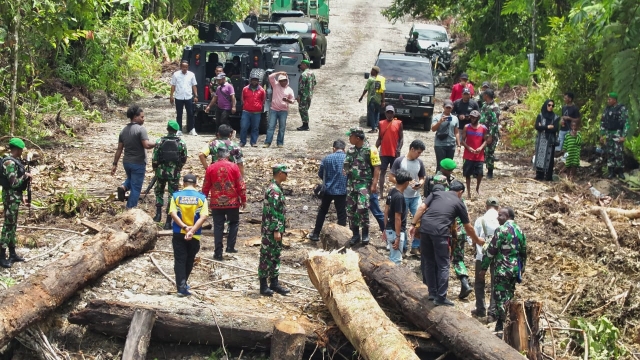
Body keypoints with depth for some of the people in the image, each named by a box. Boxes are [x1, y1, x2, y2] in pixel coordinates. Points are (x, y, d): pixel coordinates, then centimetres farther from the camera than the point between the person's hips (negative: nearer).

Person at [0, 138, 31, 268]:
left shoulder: (15, 161, 13)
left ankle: (12, 254, 20)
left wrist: (22, 197, 19)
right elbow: (13, 183, -22)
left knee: (13, 225, 13)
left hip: (15, 196, 10)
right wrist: (25, 177, -9)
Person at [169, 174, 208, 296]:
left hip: (179, 234, -1)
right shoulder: (201, 197, -2)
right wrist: (192, 230, -18)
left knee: (179, 260, 4)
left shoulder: (176, 195, -2)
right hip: (195, 235, 1)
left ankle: (181, 286, -9)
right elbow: (203, 216, -14)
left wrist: (185, 227, -17)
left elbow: (173, 214, -14)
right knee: (189, 261, 18)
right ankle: (183, 283, 32)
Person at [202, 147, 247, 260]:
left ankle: (218, 253, 5)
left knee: (218, 226, 6)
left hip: (216, 203, 1)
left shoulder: (211, 168, -3)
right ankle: (230, 246, 10)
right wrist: (243, 200, 6)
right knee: (234, 222, 19)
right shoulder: (233, 167, -6)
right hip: (232, 202, -1)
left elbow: (206, 187, 3)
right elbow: (241, 185, -5)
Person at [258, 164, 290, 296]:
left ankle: (274, 283, 21)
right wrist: (276, 230, -22)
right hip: (271, 231, -10)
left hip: (276, 229, 10)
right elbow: (273, 212, -22)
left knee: (275, 256, 14)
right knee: (267, 256, -3)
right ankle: (263, 286, 3)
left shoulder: (276, 188, 13)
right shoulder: (274, 190, -18)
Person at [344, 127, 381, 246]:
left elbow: (377, 168, -11)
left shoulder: (370, 150, -10)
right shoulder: (350, 150, 9)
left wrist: (374, 184, -17)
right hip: (351, 183, 7)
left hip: (364, 184, -7)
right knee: (351, 209, 6)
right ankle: (355, 234, 17)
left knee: (362, 208, -18)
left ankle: (365, 234, -3)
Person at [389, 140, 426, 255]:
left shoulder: (419, 162, 3)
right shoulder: (399, 161, -9)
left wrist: (420, 184, -11)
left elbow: (422, 178, 13)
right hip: (402, 196, -3)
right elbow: (391, 177, -8)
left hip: (416, 197, 3)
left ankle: (416, 246, 9)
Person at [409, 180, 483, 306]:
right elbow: (468, 227, 22)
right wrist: (477, 240, 37)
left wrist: (413, 225, 8)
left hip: (425, 228, 4)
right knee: (443, 265, 6)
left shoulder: (436, 193, 21)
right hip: (440, 232, -4)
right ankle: (441, 297, 4)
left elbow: (422, 208, 7)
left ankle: (432, 293, 24)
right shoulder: (459, 203, 16)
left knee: (428, 263, 16)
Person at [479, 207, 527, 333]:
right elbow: (524, 252, 17)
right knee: (509, 297, 14)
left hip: (502, 269, -8)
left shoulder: (502, 230, -12)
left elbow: (491, 250, -12)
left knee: (500, 298, -5)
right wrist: (521, 270, 25)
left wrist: (484, 268, -6)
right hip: (515, 270, 8)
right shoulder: (519, 231, 12)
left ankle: (500, 327, -6)